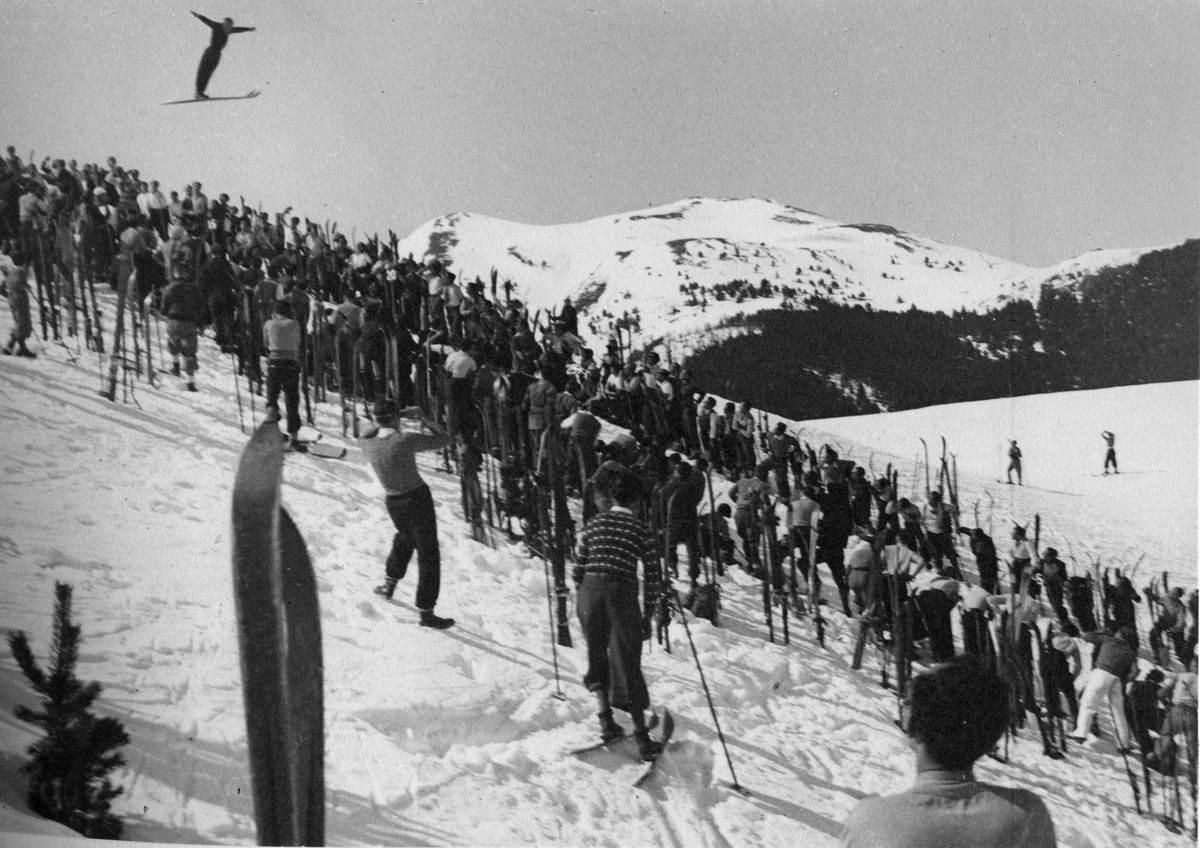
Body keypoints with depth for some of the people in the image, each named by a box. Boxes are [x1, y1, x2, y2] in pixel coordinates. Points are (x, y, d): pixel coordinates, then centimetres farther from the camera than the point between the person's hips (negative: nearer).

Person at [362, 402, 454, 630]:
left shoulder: (367, 445, -6)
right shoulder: (406, 440, -21)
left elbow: (367, 433, 20)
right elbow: (440, 440, -10)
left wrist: (403, 414, 18)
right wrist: (423, 417, 1)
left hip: (393, 502, 6)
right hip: (418, 498, -6)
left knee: (405, 537, 36)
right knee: (428, 555, 2)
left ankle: (389, 583, 45)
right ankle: (426, 612, 4)